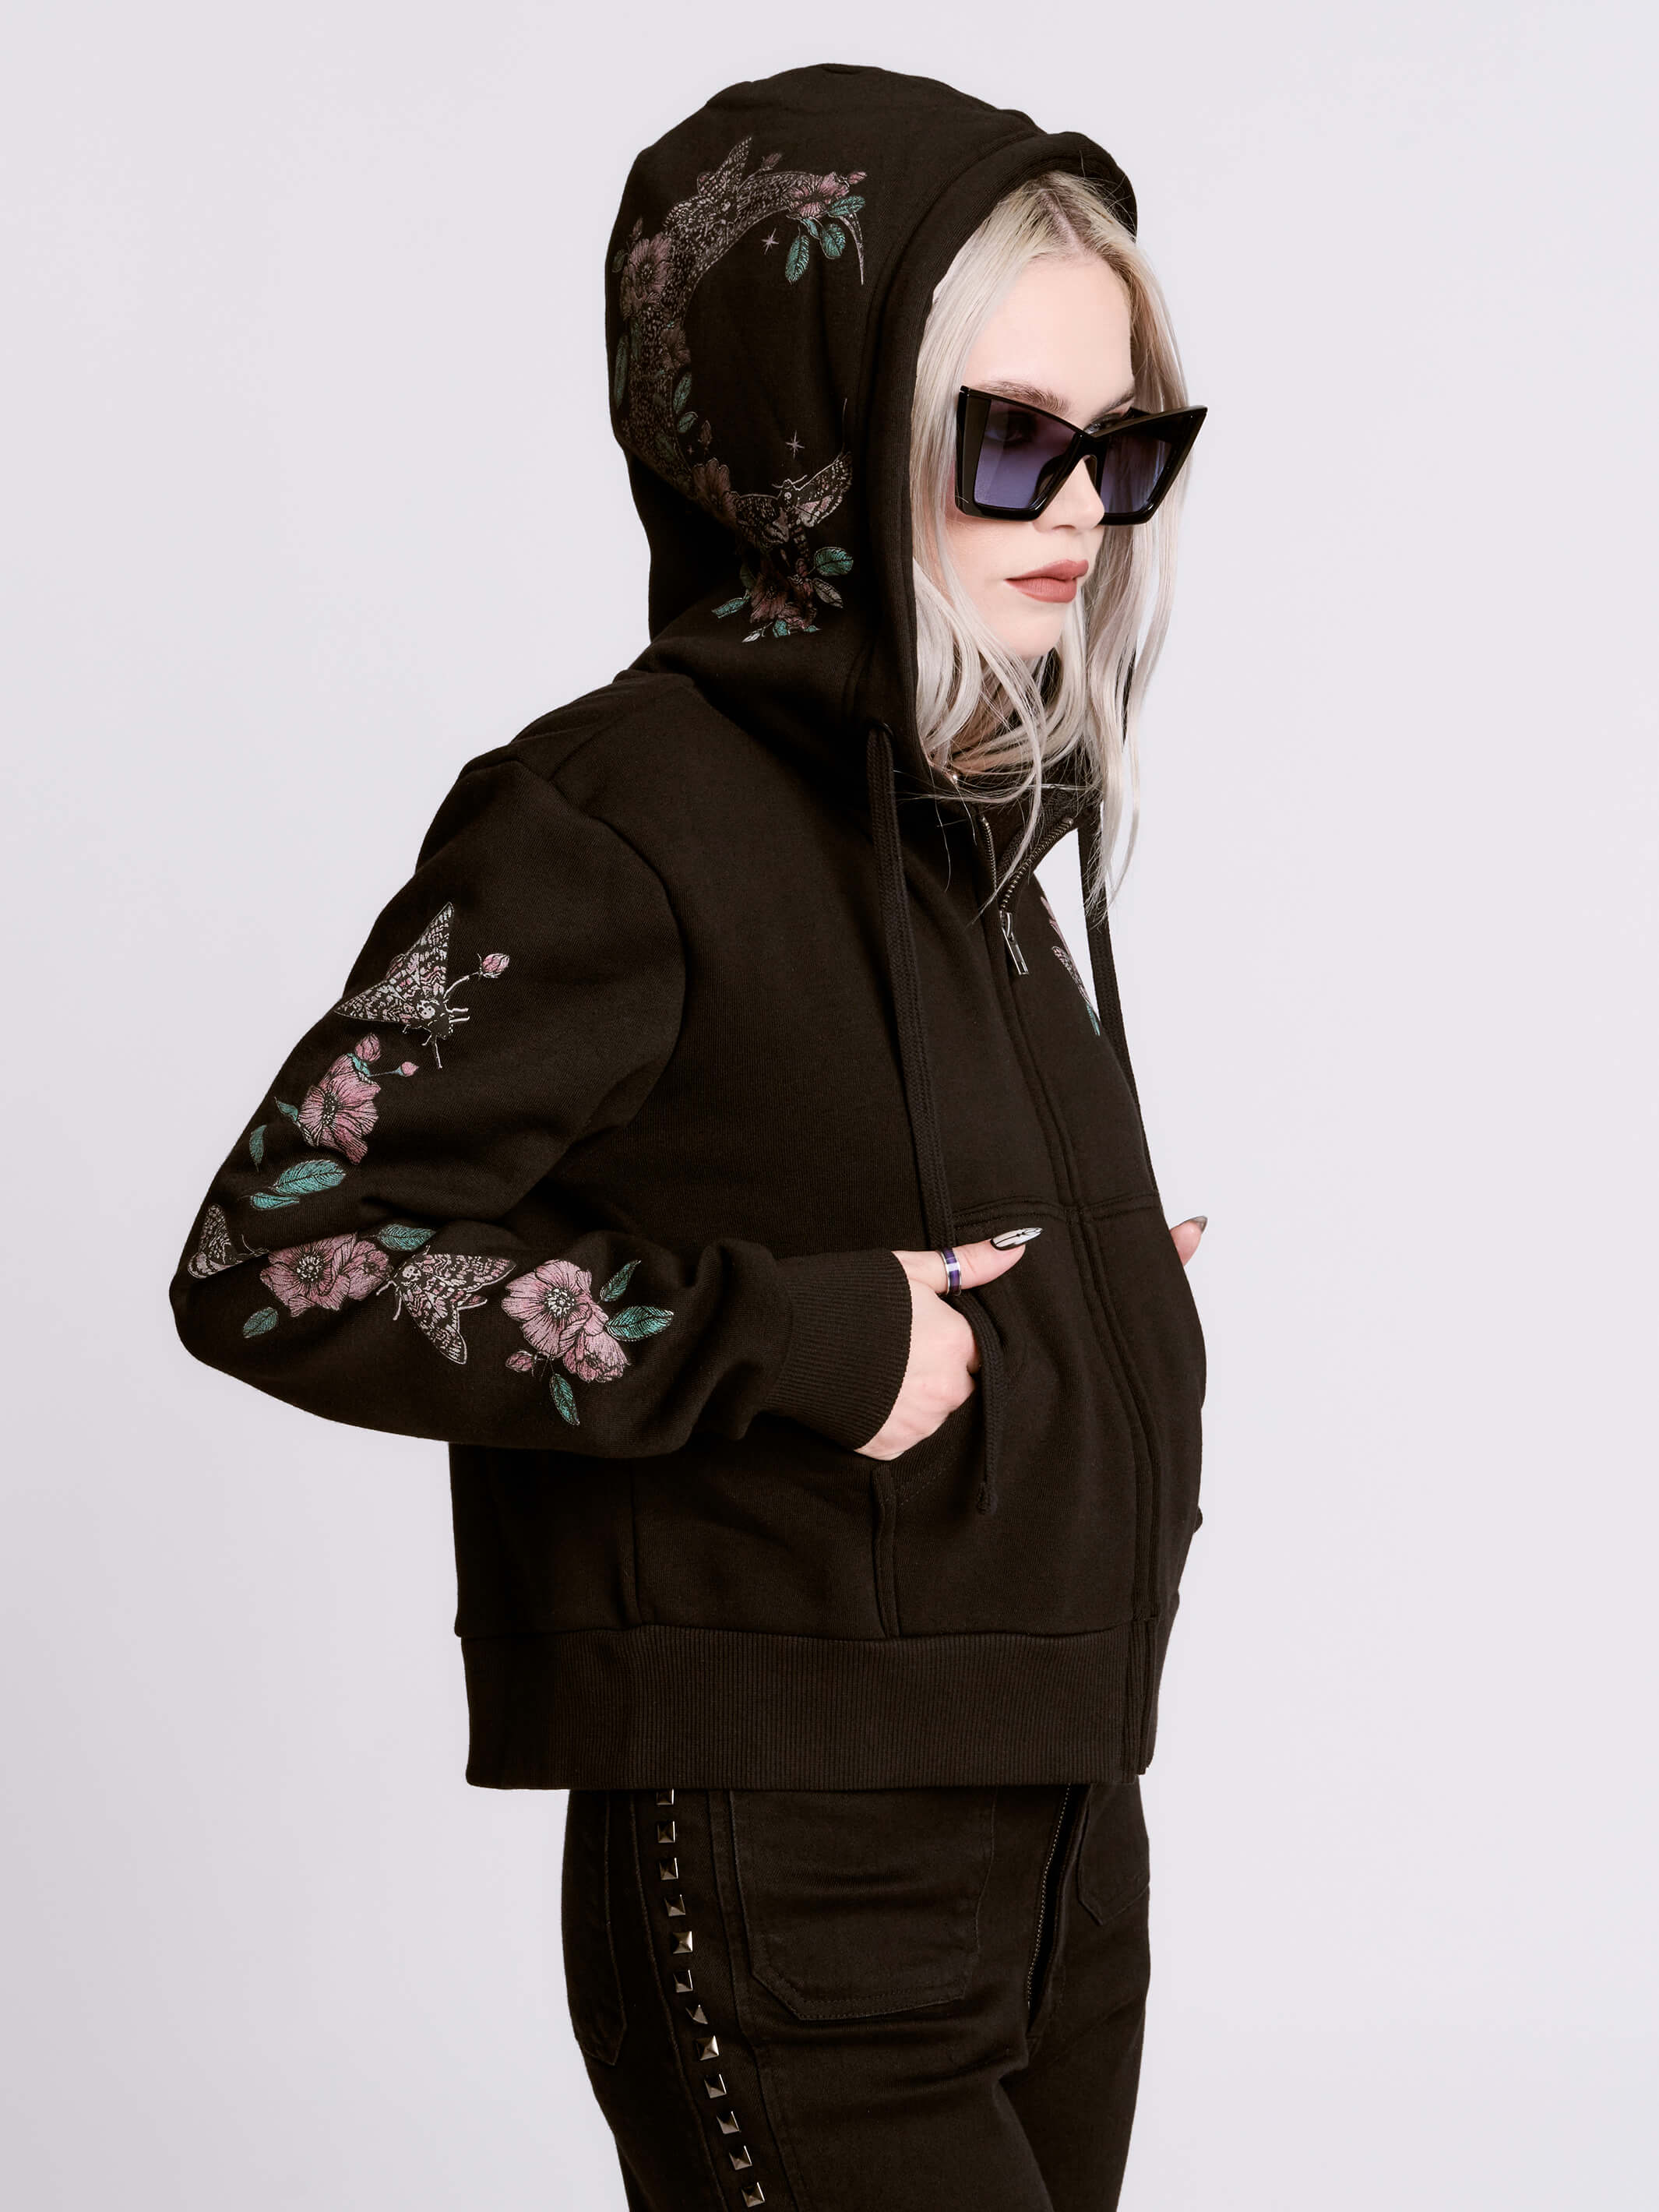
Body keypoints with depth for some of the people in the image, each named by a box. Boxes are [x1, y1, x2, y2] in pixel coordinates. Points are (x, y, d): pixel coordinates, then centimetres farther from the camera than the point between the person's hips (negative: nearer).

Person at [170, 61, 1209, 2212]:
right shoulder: (628, 817, -14)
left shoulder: (970, 816, 10)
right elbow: (280, 1260, -20)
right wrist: (797, 1341, -20)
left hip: (1059, 1861, 8)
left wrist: (1092, 1304, 4)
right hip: (796, 1897, -8)